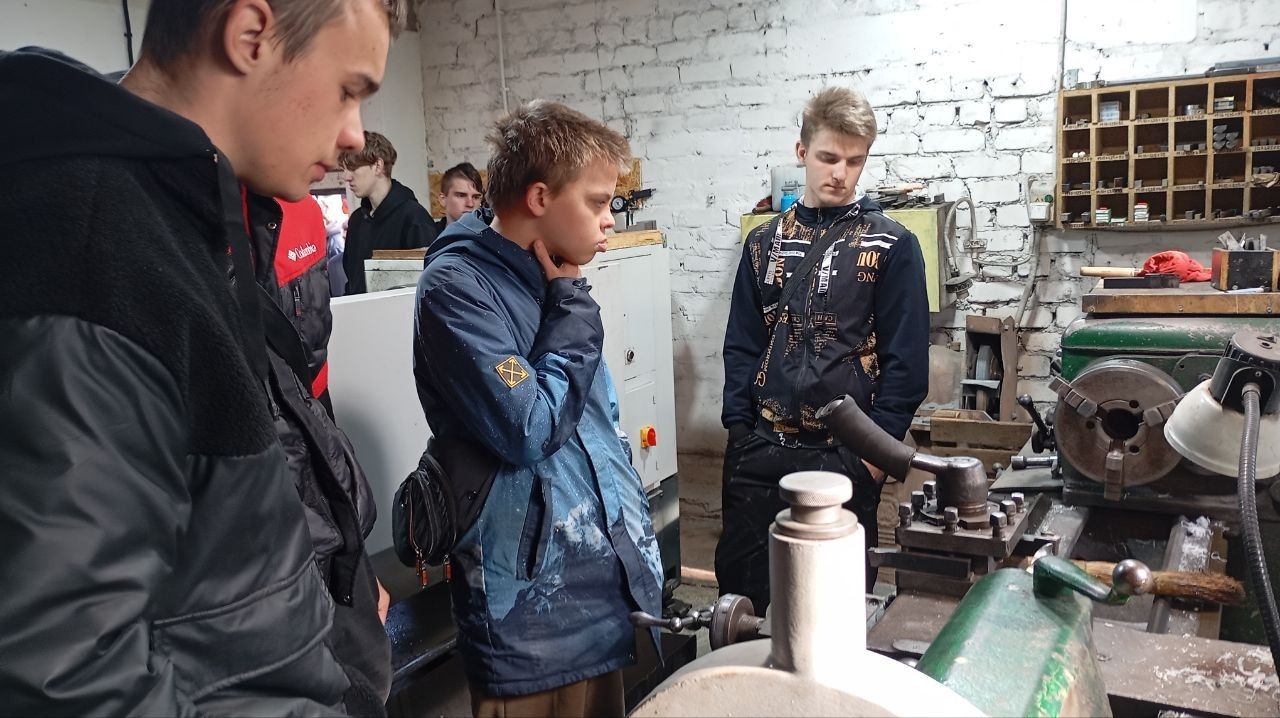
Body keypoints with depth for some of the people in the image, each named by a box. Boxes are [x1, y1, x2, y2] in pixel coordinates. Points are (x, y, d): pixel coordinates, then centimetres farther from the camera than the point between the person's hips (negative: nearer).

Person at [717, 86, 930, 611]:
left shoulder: (891, 245, -2)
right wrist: (739, 429, 2)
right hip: (760, 450, 3)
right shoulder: (765, 242, 9)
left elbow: (906, 359, -5)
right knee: (741, 585, 9)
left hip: (845, 453, -3)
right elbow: (742, 345, 10)